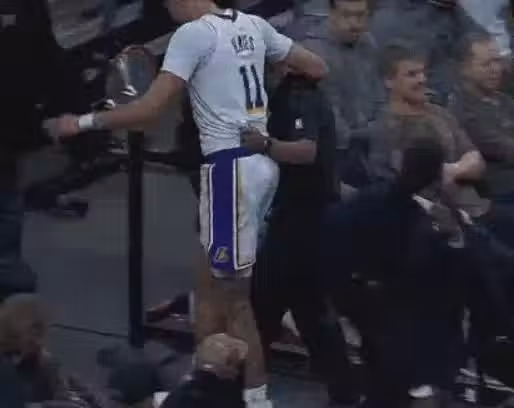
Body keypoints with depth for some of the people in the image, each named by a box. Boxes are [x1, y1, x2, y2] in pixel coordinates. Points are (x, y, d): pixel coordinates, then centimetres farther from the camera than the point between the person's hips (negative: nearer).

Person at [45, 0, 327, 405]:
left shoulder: (193, 33, -10)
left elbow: (151, 108, -16)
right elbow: (319, 69, 18)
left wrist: (83, 122, -6)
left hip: (231, 165, -8)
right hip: (261, 159, 8)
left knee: (233, 295, 0)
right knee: (210, 281, 18)